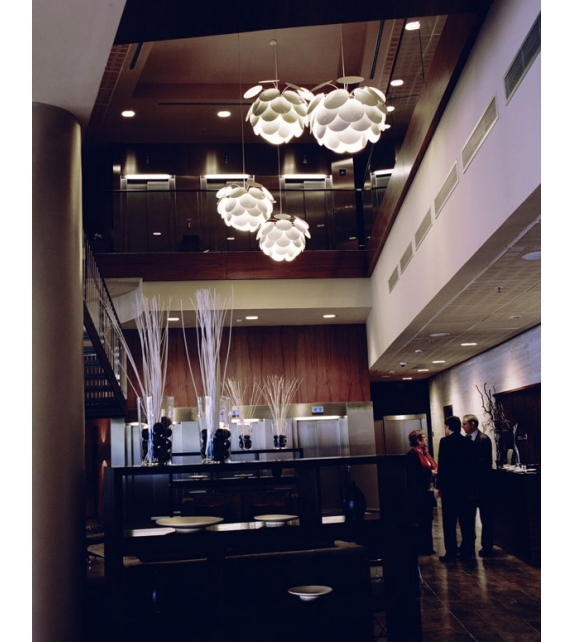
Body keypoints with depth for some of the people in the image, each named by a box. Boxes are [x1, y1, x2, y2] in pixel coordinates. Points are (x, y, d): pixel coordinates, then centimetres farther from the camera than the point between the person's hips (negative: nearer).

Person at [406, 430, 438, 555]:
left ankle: (427, 547, 21)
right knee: (421, 521, -2)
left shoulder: (425, 453, 15)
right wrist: (430, 473, -17)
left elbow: (431, 468, 14)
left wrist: (435, 472, -6)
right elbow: (414, 474, -20)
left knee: (427, 520, 13)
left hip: (428, 491, 9)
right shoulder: (412, 454, -13)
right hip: (419, 493, -9)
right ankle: (422, 548, 6)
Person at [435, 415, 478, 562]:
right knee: (466, 521, 10)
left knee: (449, 522, 2)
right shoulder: (468, 442, 5)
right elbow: (473, 466, 7)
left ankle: (451, 553, 2)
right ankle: (466, 552, 13)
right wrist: (473, 488, 13)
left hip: (449, 487, -5)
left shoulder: (445, 441, -9)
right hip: (466, 487, 5)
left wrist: (439, 486, -6)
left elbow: (442, 465, -13)